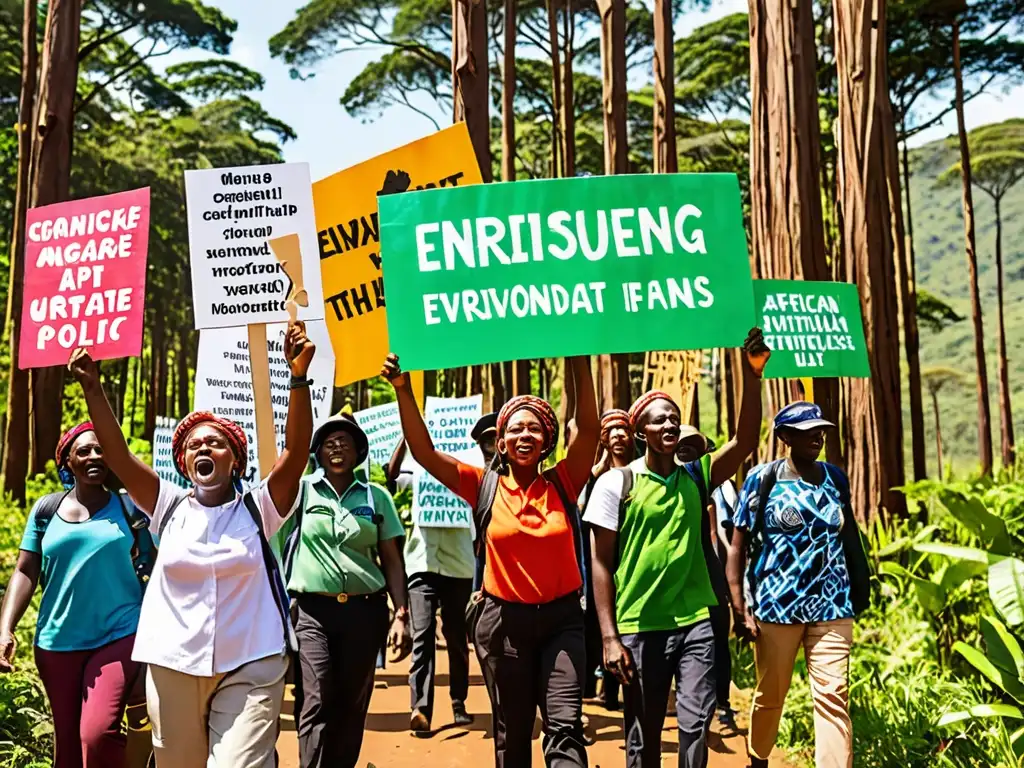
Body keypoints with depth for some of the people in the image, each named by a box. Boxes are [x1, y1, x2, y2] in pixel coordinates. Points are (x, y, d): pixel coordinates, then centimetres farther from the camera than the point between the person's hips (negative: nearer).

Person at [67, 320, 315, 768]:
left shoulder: (258, 509, -1)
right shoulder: (169, 508, 6)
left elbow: (296, 450, -14)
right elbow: (117, 455, -2)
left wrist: (299, 378, -27)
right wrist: (92, 388, -13)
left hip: (249, 670, -3)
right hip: (173, 668, 3)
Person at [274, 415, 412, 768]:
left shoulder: (376, 495, 9)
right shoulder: (301, 489, 7)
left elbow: (392, 560, 8)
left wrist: (401, 616, 2)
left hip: (365, 611, 2)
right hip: (312, 611, -2)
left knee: (352, 707, 8)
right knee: (316, 703, -11)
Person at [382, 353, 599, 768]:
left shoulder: (562, 483, 0)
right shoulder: (484, 487, -1)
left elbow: (589, 428, -11)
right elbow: (424, 451, -7)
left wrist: (579, 363, -21)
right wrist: (403, 390, -18)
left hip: (561, 618, 0)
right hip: (504, 621, 1)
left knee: (565, 726, -9)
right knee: (511, 732, 13)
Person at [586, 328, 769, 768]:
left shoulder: (696, 477, 6)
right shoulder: (616, 483, -4)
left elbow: (745, 442, -8)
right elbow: (602, 563, -4)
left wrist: (752, 376, -19)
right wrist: (609, 636, -10)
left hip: (696, 622, 2)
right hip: (640, 627, -2)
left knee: (696, 724, -1)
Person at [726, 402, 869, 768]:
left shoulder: (835, 477, 6)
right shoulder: (762, 478, -5)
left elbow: (847, 536, 16)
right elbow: (737, 547, -4)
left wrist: (859, 590, 13)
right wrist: (739, 607, -10)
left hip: (832, 606, 2)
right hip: (775, 605, -2)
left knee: (833, 697, -6)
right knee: (770, 694, 12)